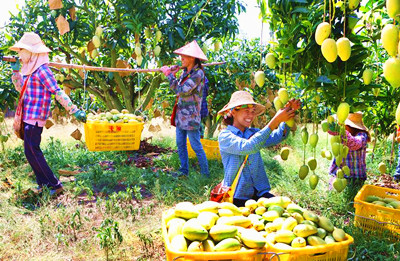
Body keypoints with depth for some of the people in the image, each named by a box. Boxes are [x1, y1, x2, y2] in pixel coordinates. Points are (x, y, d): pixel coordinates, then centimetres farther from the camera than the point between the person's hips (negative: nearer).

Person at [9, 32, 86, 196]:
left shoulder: (42, 70, -15)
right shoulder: (30, 69, 13)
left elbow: (58, 92, -21)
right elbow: (20, 88, 26)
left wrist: (74, 111, -27)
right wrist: (15, 70, 15)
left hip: (35, 118, -9)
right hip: (28, 117, 9)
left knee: (33, 151, -5)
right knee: (30, 151, 14)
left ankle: (55, 185, 3)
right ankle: (42, 182, 24)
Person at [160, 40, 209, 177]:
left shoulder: (198, 74, -16)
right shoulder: (185, 72, 10)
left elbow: (181, 90, -24)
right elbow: (177, 88, 19)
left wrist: (169, 74, -16)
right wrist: (172, 73, 7)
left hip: (191, 117, -9)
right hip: (181, 115, 9)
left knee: (196, 146, -1)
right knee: (180, 144, 15)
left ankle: (205, 173, 11)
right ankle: (184, 171, 27)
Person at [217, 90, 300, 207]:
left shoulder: (253, 133, 9)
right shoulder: (225, 135, -8)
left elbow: (278, 137, -7)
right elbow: (247, 147, -26)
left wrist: (288, 112, -23)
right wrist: (275, 120, -28)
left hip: (260, 192, 4)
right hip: (237, 197, -4)